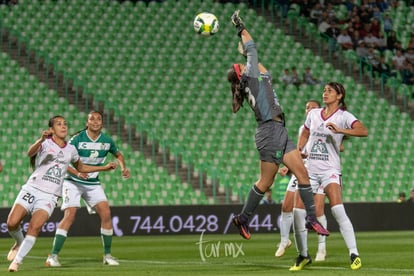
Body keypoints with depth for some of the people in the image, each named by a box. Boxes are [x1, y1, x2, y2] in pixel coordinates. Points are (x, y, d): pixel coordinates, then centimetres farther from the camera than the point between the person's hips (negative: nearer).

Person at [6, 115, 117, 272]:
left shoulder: (70, 150, 13)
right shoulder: (45, 143, -2)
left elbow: (81, 167, 33)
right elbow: (30, 153, -25)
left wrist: (105, 168, 27)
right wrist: (41, 140, -45)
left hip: (49, 196, 2)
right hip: (31, 189, -2)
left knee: (35, 227, -21)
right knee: (12, 223, -15)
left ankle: (17, 260, -9)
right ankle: (19, 243, 19)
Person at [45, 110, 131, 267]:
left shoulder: (107, 141, -1)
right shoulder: (77, 139, -14)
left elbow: (118, 154, 20)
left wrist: (123, 168, 3)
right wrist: (76, 172, -30)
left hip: (93, 184, 4)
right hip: (73, 182, -4)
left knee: (106, 214, -10)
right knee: (70, 215, -19)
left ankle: (107, 255, 5)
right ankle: (53, 256, -15)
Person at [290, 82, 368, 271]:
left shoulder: (344, 116, -4)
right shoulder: (313, 114, 11)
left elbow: (363, 131, -21)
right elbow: (304, 135, 27)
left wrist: (339, 130, -33)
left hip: (330, 170, -5)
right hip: (309, 169, 5)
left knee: (338, 210, -21)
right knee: (297, 212, -4)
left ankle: (354, 254, -17)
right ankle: (303, 255, 12)